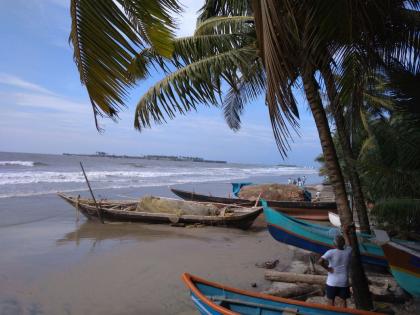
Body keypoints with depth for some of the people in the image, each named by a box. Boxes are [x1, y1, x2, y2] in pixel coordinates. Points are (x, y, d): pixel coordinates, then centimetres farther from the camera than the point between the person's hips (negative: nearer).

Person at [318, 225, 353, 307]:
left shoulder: (331, 252, -13)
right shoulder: (348, 252, -3)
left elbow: (320, 261, -27)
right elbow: (348, 244, 19)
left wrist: (327, 268, -11)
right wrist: (345, 232, 31)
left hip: (332, 283, -2)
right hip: (344, 283, 2)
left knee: (331, 303, 14)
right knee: (342, 305, 4)